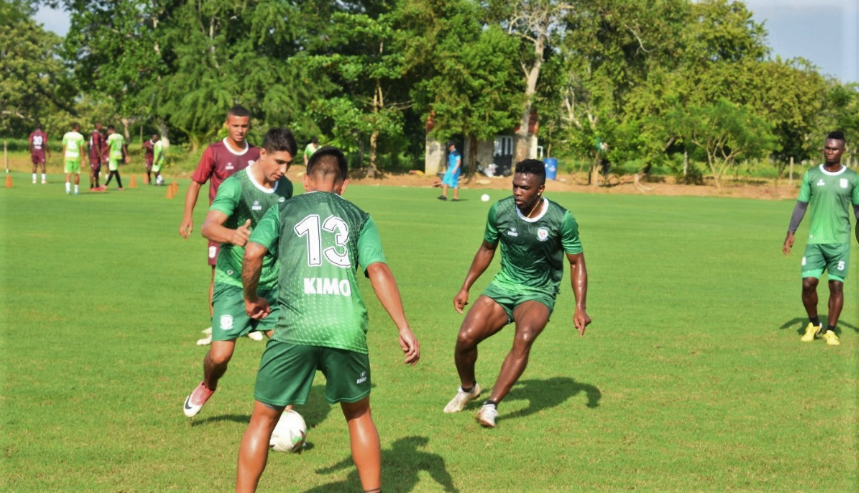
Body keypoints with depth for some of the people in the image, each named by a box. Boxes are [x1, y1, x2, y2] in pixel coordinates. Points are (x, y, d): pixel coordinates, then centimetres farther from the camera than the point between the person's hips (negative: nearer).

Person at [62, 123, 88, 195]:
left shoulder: (66, 135, 4)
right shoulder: (80, 136, -3)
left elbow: (64, 148, 5)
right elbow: (82, 149, -5)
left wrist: (64, 158, 11)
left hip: (68, 157, 2)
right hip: (76, 157, -1)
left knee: (68, 173, -1)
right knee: (76, 174, 11)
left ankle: (68, 188, -22)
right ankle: (76, 190, 16)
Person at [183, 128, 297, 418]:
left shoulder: (285, 187, 0)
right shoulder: (236, 186, -19)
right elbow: (208, 227, -33)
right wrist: (232, 235, -54)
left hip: (272, 283, 4)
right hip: (234, 283, -4)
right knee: (220, 354, -9)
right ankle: (207, 387, 27)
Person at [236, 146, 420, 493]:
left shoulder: (284, 210, 18)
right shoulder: (359, 218, 19)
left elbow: (252, 254, 2)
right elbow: (379, 272, 5)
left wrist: (251, 298, 20)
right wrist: (404, 329, 1)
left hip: (295, 328, -1)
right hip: (347, 330, 1)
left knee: (263, 418, 12)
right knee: (358, 415, 23)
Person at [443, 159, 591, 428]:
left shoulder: (562, 219, -16)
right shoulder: (499, 211, -8)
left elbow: (576, 263, -4)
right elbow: (487, 249, 10)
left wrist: (580, 307, -13)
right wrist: (465, 288, 11)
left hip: (538, 293, -3)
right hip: (503, 285, 3)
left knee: (524, 338, -33)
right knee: (465, 338, -14)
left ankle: (491, 405, -27)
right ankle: (468, 388, 19)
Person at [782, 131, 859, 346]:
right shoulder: (811, 175, 4)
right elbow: (801, 205, 6)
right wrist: (791, 233, -3)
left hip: (840, 241, 0)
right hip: (815, 240, 1)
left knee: (836, 285, 0)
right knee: (808, 283, -7)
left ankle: (830, 331, 14)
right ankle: (813, 324, 17)